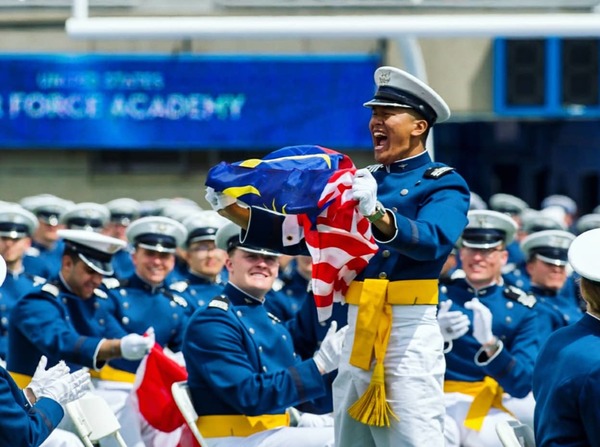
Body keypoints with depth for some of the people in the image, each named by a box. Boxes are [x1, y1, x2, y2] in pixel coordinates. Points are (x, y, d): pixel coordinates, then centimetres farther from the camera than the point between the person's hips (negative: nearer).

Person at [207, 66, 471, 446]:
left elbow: (432, 240, -22)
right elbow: (301, 232, 12)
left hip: (410, 331, -7)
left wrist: (377, 214, -40)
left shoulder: (445, 184, -1)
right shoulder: (361, 183, 17)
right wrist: (233, 210, -1)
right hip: (358, 330, 7)